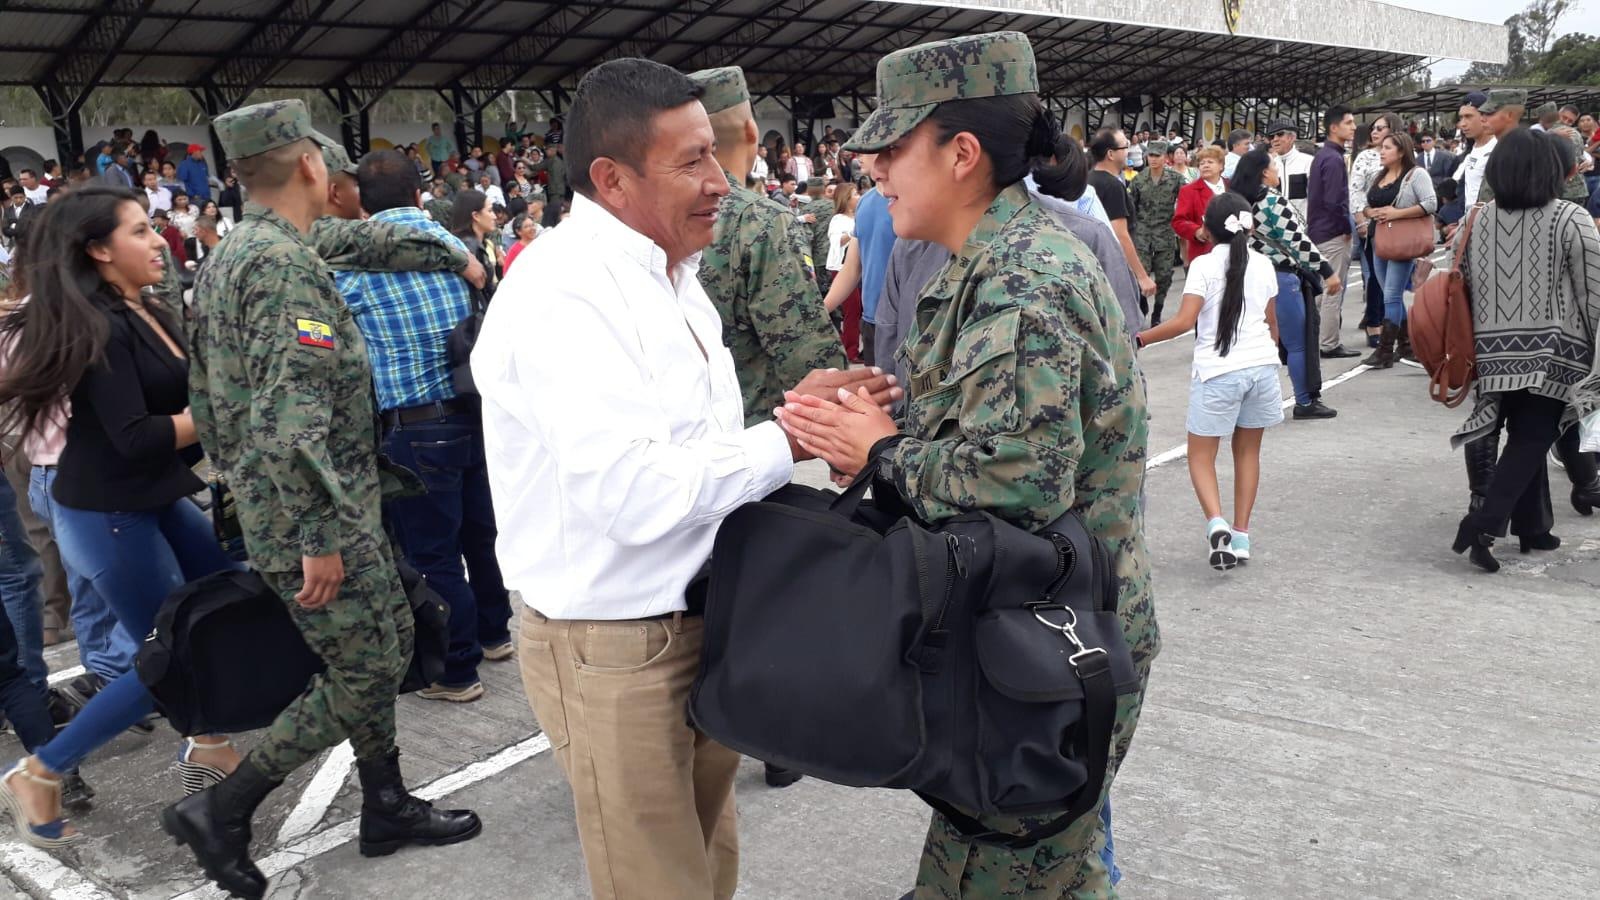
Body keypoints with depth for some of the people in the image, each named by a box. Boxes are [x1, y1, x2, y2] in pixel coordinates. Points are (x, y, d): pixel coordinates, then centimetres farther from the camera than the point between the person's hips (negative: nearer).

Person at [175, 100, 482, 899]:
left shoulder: (223, 261, 12)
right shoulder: (286, 263, -20)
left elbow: (204, 393, 18)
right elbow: (293, 418, -27)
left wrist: (242, 483, 24)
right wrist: (318, 536, -24)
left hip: (264, 503, 10)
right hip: (313, 518, -10)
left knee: (384, 645, 17)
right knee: (362, 673, 2)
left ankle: (387, 806, 29)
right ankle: (223, 809, 11)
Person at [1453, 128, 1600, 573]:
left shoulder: (1480, 219, 1)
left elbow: (1468, 283, 7)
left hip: (1496, 349, 4)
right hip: (1553, 351, -4)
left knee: (1524, 438, 16)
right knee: (1532, 440, 1)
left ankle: (1532, 527, 22)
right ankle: (1485, 523, -13)